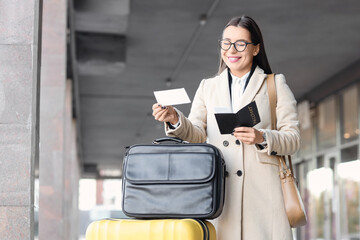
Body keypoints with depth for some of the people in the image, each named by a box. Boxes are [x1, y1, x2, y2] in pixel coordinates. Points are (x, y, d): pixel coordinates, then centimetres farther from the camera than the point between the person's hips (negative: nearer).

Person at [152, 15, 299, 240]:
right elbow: (198, 134, 8)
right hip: (218, 193, 2)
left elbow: (293, 138, 4)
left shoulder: (276, 85, 12)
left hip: (262, 191, -2)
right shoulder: (207, 87, 20)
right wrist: (176, 120, -12)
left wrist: (262, 138, -15)